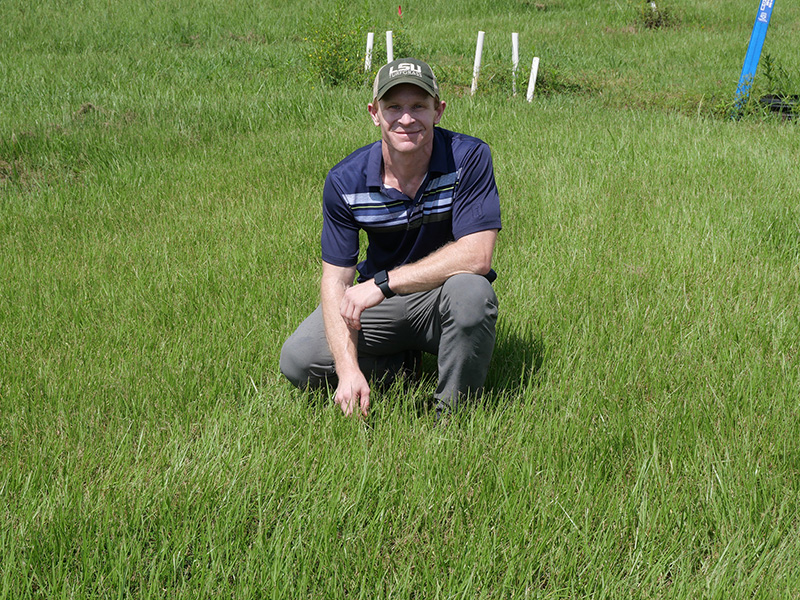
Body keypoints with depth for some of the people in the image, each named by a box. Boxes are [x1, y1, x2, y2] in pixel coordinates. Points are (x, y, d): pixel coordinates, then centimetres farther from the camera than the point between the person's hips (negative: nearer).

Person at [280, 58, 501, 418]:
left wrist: (383, 283, -31)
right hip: (379, 301, 2)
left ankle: (454, 413, -13)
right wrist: (349, 369, -26)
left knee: (470, 290, -37)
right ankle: (404, 363, 9)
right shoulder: (345, 181, -12)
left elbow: (476, 255, -26)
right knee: (298, 361, -16)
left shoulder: (469, 158, -18)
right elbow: (335, 278, -12)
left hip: (441, 299, -2)